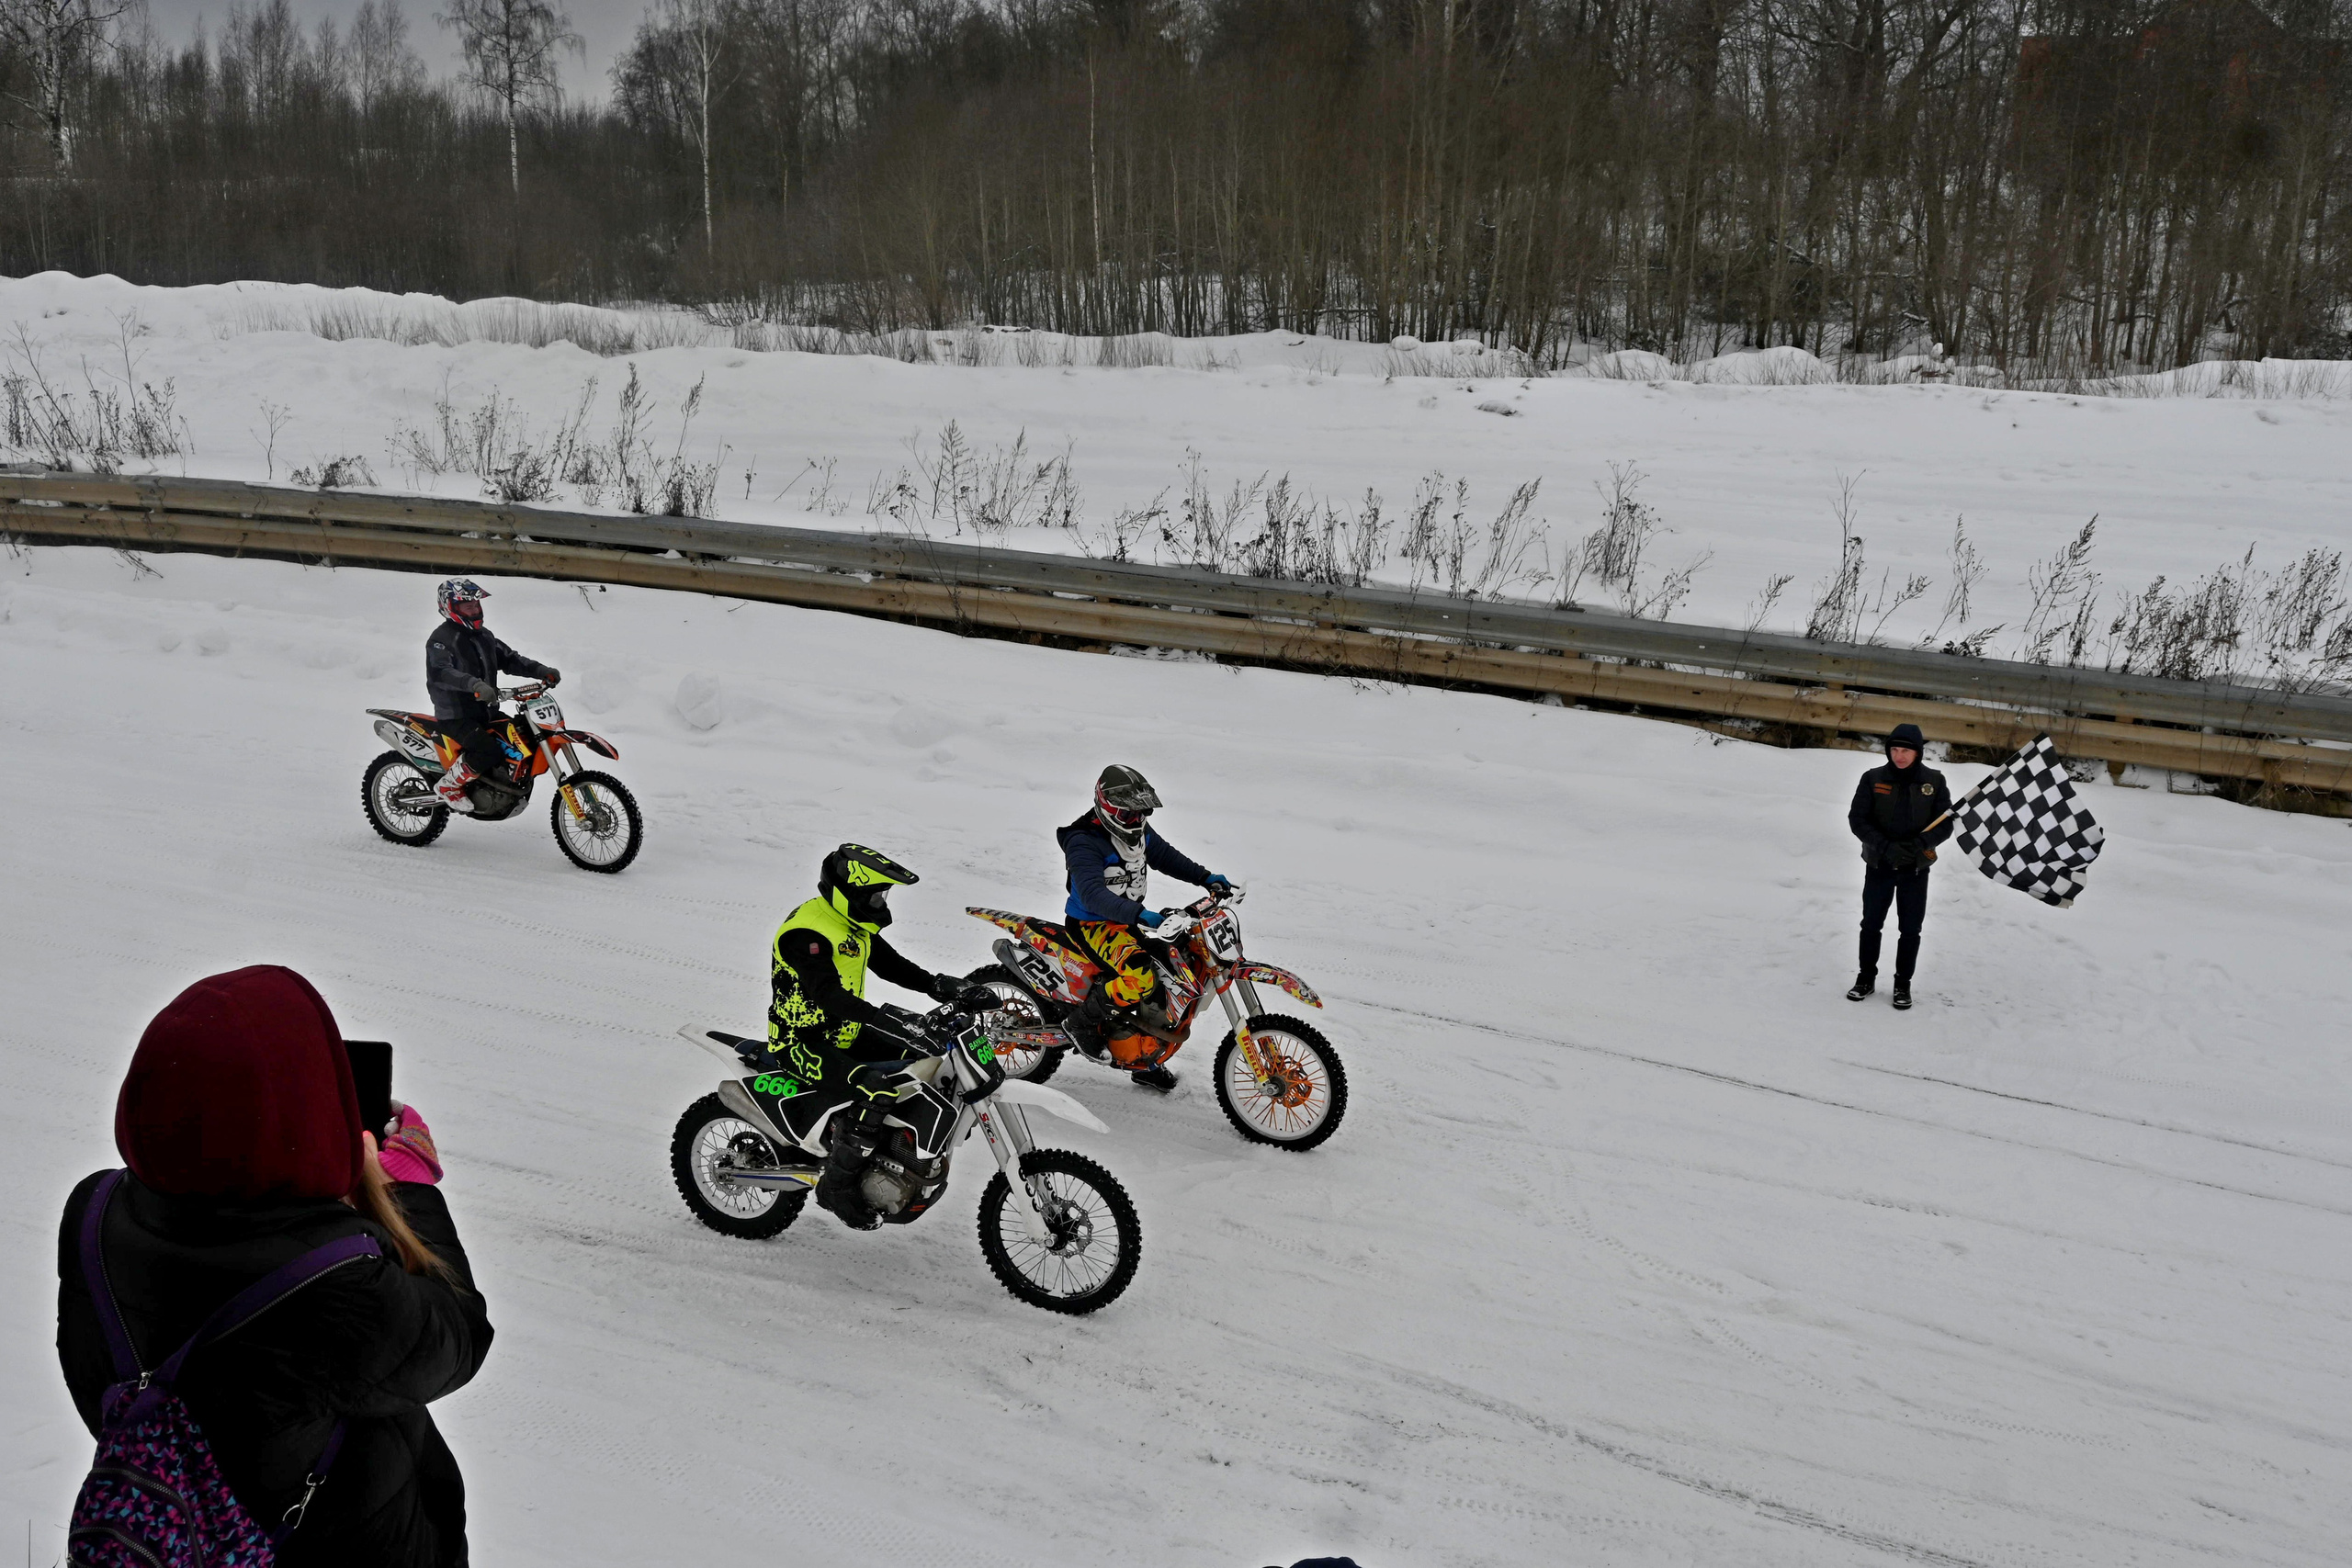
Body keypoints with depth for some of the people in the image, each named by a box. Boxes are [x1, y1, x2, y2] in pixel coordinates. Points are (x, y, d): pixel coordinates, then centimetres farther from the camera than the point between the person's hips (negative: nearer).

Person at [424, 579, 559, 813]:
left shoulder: (483, 635, 16)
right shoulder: (441, 639, -13)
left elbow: (508, 659, 19)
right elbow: (439, 672, -30)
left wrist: (541, 670, 3)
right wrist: (474, 684, -47)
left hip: (486, 712, 9)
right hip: (456, 716, -9)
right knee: (490, 751, -27)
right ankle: (448, 786, -6)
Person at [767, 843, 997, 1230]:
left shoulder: (856, 928, 11)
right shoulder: (808, 930, -21)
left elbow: (893, 966, 11)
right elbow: (828, 995, -33)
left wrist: (949, 988, -5)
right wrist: (891, 1026, -42)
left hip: (845, 1036, 10)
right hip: (802, 1043, -10)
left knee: (924, 1063, 1)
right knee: (879, 1090, -29)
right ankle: (836, 1186, -16)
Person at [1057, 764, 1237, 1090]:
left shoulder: (1139, 831, 3)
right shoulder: (1084, 843, -24)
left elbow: (1166, 856, 17)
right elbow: (1092, 895, -36)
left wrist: (1206, 877, 3)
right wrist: (1139, 914, -48)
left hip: (1127, 920, 9)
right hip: (1091, 924, -9)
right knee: (1139, 977, -33)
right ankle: (1084, 1022, -9)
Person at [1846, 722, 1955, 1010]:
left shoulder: (1934, 781, -4)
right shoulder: (1873, 779, -6)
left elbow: (1945, 824, -3)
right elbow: (1857, 819, -7)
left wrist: (1919, 844, -21)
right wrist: (1885, 846, -20)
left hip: (1916, 868, 0)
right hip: (1879, 865, 0)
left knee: (1910, 930, 8)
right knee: (1871, 924, 11)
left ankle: (1903, 984, 23)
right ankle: (1866, 978, 27)